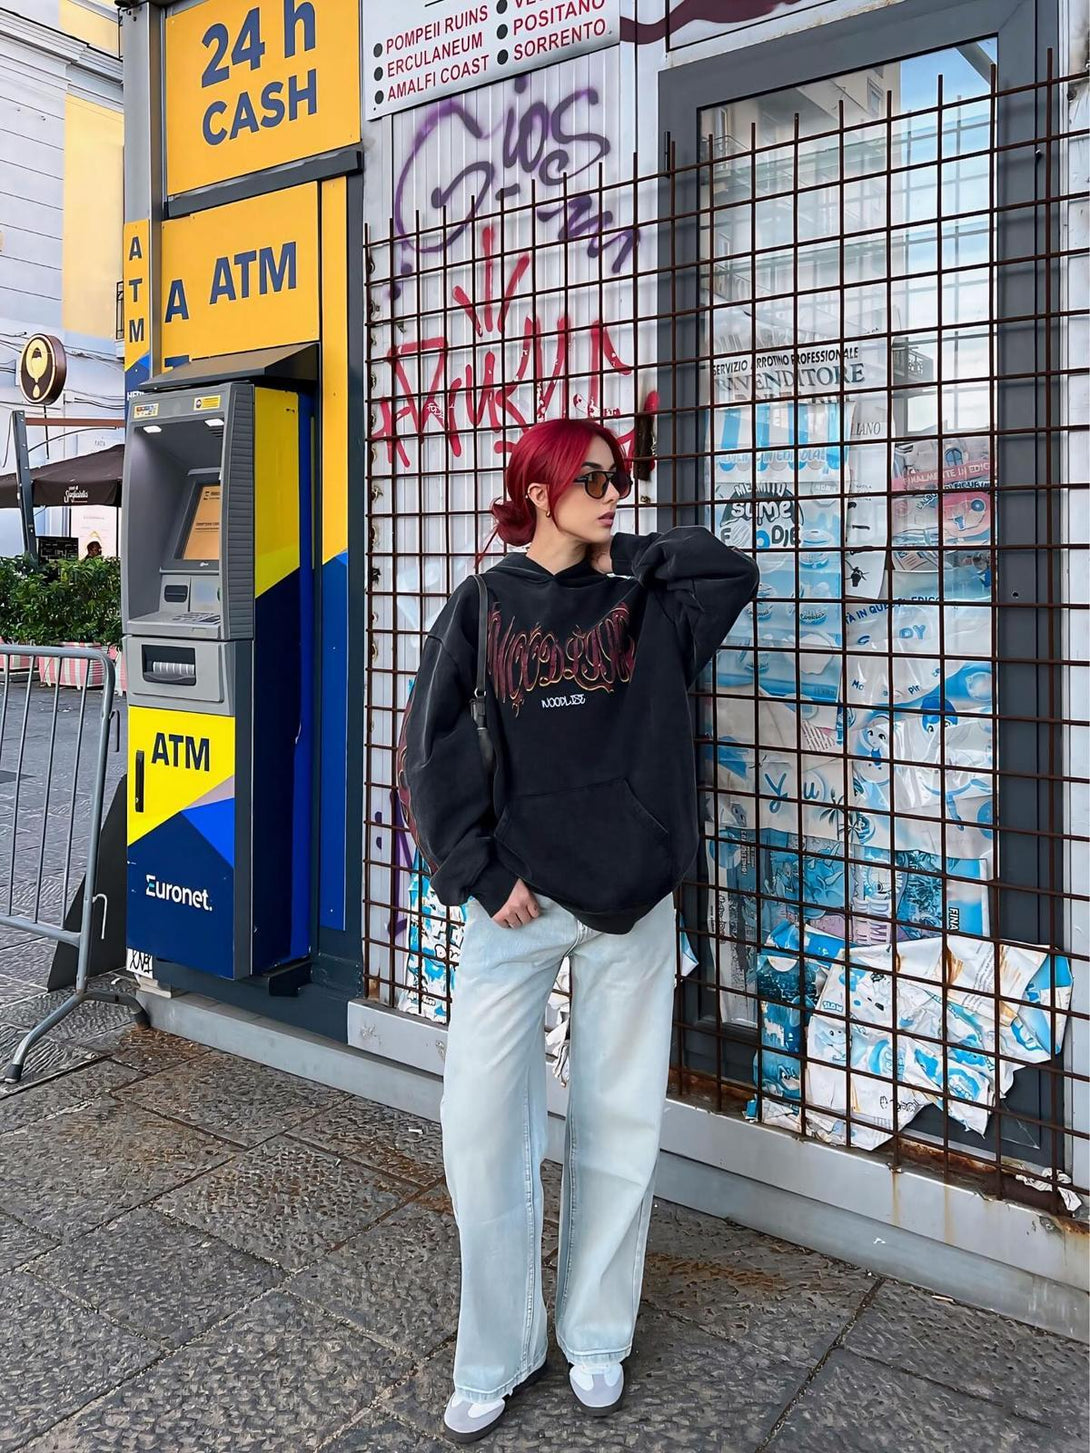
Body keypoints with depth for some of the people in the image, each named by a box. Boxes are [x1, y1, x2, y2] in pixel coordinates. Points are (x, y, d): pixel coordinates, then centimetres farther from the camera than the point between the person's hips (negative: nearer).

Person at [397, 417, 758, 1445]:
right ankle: (497, 1357, 22)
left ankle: (596, 1340, 31)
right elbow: (431, 749, -2)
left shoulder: (647, 606, 8)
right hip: (518, 900, -1)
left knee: (619, 1125, 10)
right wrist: (481, 871, -8)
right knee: (481, 1126, 0)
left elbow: (734, 571, -5)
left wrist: (626, 555, 1)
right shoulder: (485, 607, 3)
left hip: (631, 901, 2)